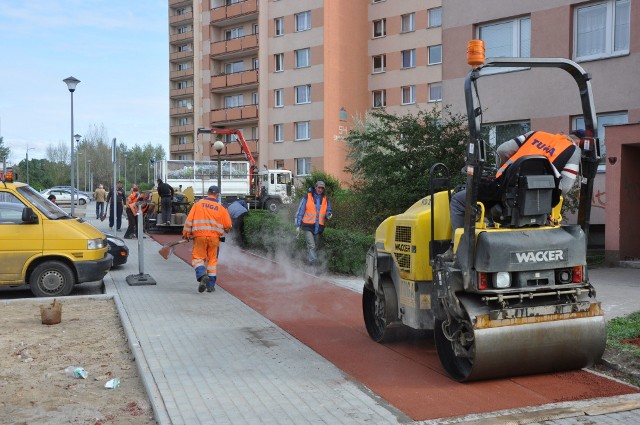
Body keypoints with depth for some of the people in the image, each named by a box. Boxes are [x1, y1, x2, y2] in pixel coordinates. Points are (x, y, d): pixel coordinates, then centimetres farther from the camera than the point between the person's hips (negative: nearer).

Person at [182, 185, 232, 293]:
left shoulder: (198, 204, 2)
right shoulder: (221, 208, 4)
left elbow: (189, 220, -1)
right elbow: (228, 226, 8)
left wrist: (186, 233, 8)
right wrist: (225, 231, 29)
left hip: (200, 236, -1)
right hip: (214, 237, 1)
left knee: (198, 257, 6)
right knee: (212, 260, 11)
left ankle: (202, 275, -21)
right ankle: (211, 285, 11)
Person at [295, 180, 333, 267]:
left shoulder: (325, 200, 9)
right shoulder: (307, 198, -2)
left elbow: (328, 211, 16)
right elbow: (300, 211, 1)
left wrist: (328, 215, -10)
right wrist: (298, 225, -1)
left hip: (318, 228, 4)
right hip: (308, 227, -4)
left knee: (314, 247, 12)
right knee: (311, 246, -17)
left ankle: (309, 264, 23)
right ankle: (313, 264, -21)